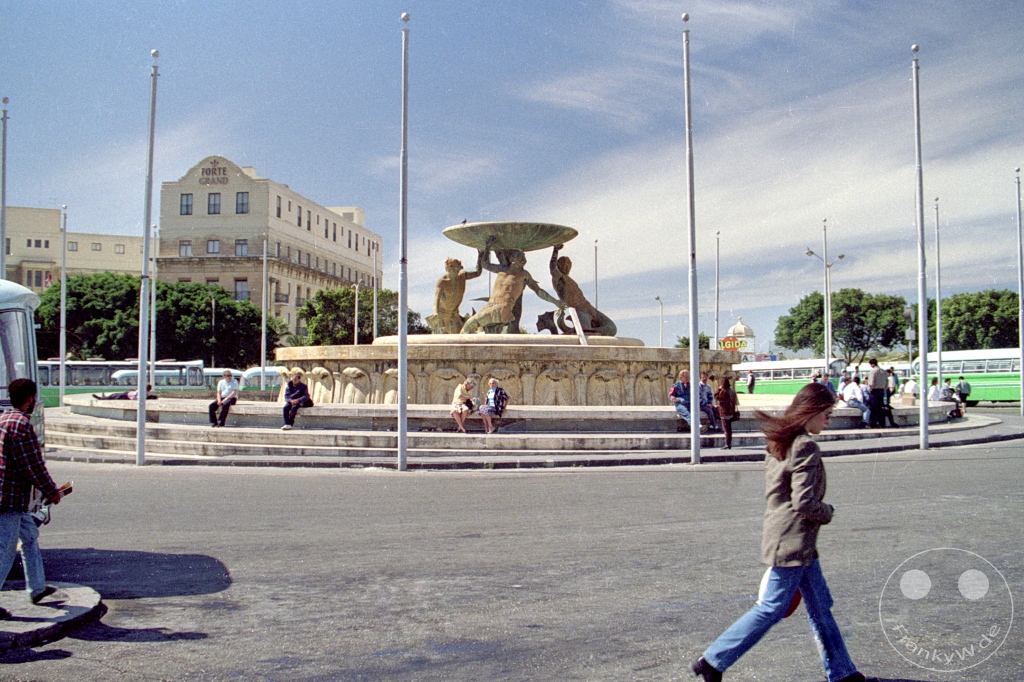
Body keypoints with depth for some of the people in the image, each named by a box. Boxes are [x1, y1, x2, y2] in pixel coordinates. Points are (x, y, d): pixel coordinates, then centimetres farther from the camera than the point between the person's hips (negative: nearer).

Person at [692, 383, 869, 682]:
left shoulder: (781, 443, 10)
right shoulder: (806, 447, -18)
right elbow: (805, 502, -23)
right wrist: (828, 512, -4)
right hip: (793, 541, -10)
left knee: (821, 607, 16)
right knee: (772, 609, -1)